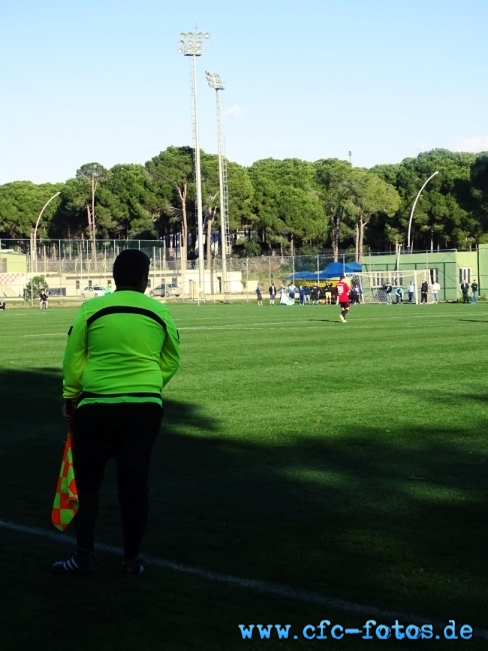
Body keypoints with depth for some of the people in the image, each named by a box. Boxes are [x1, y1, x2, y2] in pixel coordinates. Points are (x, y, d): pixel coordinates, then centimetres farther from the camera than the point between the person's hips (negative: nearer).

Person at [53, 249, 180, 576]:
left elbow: (73, 359, -1)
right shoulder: (160, 312, 1)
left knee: (87, 481, 10)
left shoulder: (91, 309, -4)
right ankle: (132, 559, 12)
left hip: (97, 407, -1)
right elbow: (171, 362, 9)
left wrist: (70, 398, 12)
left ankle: (85, 556, 11)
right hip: (145, 407, 1)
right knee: (135, 484, 8)